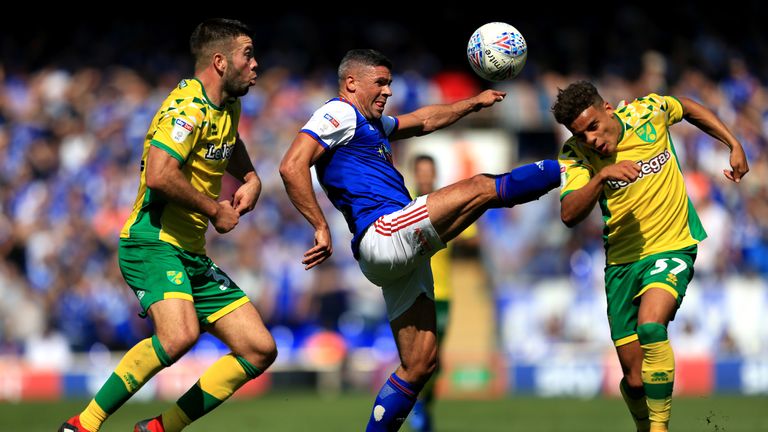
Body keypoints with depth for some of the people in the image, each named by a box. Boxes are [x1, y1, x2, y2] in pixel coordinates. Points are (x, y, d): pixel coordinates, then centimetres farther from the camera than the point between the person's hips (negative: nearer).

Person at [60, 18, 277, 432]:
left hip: (193, 257, 10)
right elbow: (159, 174, -29)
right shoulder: (189, 106, -15)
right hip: (152, 243, -10)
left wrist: (250, 180, 17)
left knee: (260, 350, 2)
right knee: (179, 335, -34)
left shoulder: (228, 107, 14)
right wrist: (215, 210, -16)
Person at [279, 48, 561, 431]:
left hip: (402, 254, 11)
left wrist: (473, 103, 37)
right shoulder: (339, 114, -3)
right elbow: (292, 167, -16)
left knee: (419, 363, 7)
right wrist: (321, 228, -21)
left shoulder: (371, 123, 28)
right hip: (382, 235, -11)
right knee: (480, 188, -11)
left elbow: (423, 120, 43)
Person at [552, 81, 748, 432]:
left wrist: (734, 146, 9)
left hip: (673, 247, -2)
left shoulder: (648, 112, -8)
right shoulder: (576, 155, -9)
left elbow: (690, 109, 15)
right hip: (622, 260, 2)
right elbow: (569, 215, -25)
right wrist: (600, 176, -38)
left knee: (651, 326, -31)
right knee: (635, 380, 2)